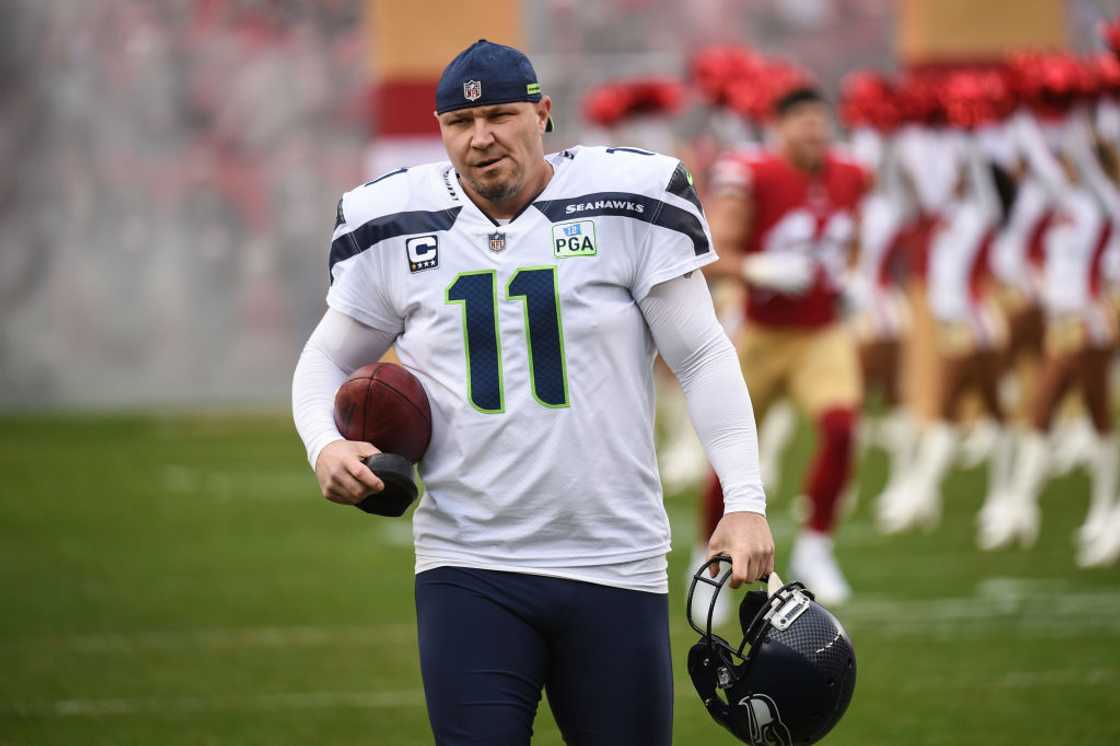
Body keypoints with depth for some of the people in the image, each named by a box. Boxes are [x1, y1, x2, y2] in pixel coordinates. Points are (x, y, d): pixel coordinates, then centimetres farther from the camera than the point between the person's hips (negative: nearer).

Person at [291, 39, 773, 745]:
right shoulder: (396, 228, 4)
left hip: (616, 568, 0)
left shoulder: (625, 204, -1)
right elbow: (328, 360, 17)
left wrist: (745, 502, -9)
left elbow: (704, 357, 0)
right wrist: (325, 445, -5)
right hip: (469, 572, 1)